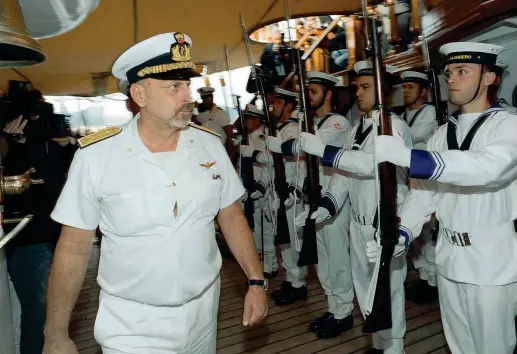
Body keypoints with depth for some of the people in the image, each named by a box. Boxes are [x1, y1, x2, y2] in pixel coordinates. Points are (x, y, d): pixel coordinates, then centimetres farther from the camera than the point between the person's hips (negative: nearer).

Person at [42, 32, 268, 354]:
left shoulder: (210, 145, -7)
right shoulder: (95, 156, -16)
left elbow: (232, 217, 1)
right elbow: (74, 248, -9)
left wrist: (256, 281, -2)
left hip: (203, 312, 4)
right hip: (132, 325, -3)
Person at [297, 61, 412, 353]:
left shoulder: (395, 126, -11)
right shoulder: (356, 129, 13)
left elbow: (372, 163, -27)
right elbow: (345, 173, 8)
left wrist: (323, 150, -25)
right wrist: (326, 206, -5)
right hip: (358, 222, 8)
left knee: (388, 290, 5)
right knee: (366, 289, 19)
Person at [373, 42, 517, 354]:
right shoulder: (442, 134, 8)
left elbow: (488, 167, -31)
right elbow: (424, 190, 2)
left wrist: (405, 155, -39)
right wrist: (401, 234, -15)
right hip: (449, 259, 6)